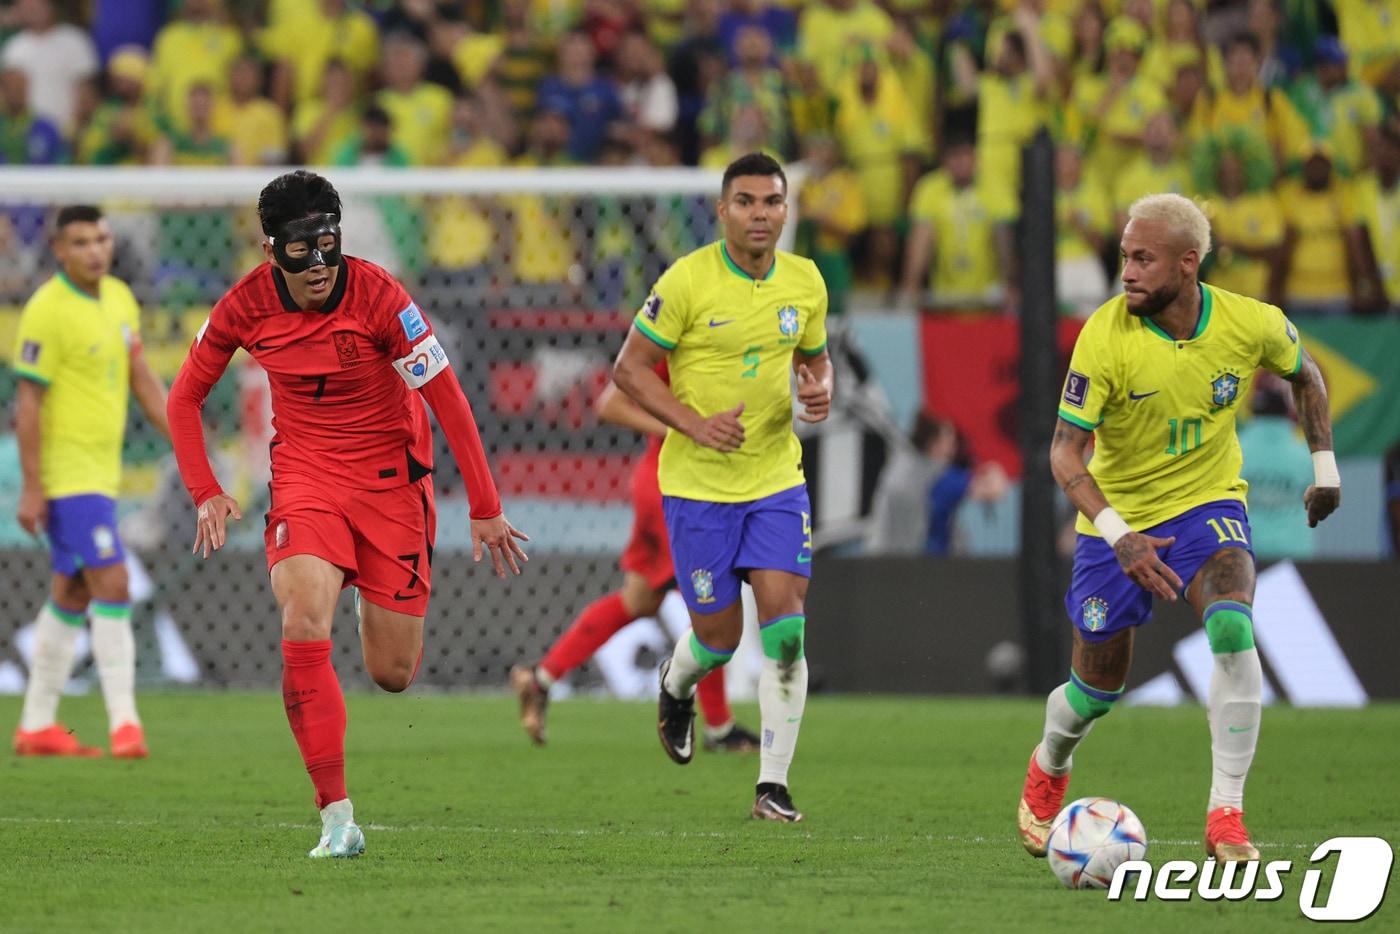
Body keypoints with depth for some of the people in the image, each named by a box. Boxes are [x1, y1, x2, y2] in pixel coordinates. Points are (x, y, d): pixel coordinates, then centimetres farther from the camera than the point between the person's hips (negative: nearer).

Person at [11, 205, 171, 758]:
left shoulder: (119, 298, 10)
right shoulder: (47, 311, -15)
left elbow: (143, 382, 16)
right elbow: (28, 402, -15)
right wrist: (31, 488, -17)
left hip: (101, 472, 9)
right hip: (67, 474, -9)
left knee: (72, 596, 12)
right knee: (112, 586, -15)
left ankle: (37, 727, 18)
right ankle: (124, 722, -16)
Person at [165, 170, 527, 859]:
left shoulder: (377, 295, -19)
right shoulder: (247, 306, -10)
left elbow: (447, 399, -13)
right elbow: (185, 396, 5)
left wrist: (485, 509, -12)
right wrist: (206, 493, -6)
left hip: (391, 478, -1)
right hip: (304, 476, 1)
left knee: (393, 674, 2)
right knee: (304, 627, -26)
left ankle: (383, 610, 43)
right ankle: (336, 818, -22)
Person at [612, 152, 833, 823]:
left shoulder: (805, 282, 2)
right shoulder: (688, 280, -12)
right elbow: (629, 368, -8)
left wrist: (820, 391, -6)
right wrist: (694, 423, -19)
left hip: (776, 476, 3)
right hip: (698, 483, -3)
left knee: (785, 624, -11)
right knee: (719, 635, 2)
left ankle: (773, 784, -5)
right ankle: (676, 687, 40)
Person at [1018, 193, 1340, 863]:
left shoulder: (1251, 324, -15)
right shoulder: (1105, 336, -23)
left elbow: (1303, 374, 10)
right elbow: (1065, 452, -22)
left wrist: (1324, 467, 8)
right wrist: (1119, 537, -34)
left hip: (1208, 505, 1)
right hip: (1118, 517, -1)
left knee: (1232, 628, -28)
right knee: (1098, 688, 9)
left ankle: (1226, 817, -23)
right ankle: (1048, 770, 46)